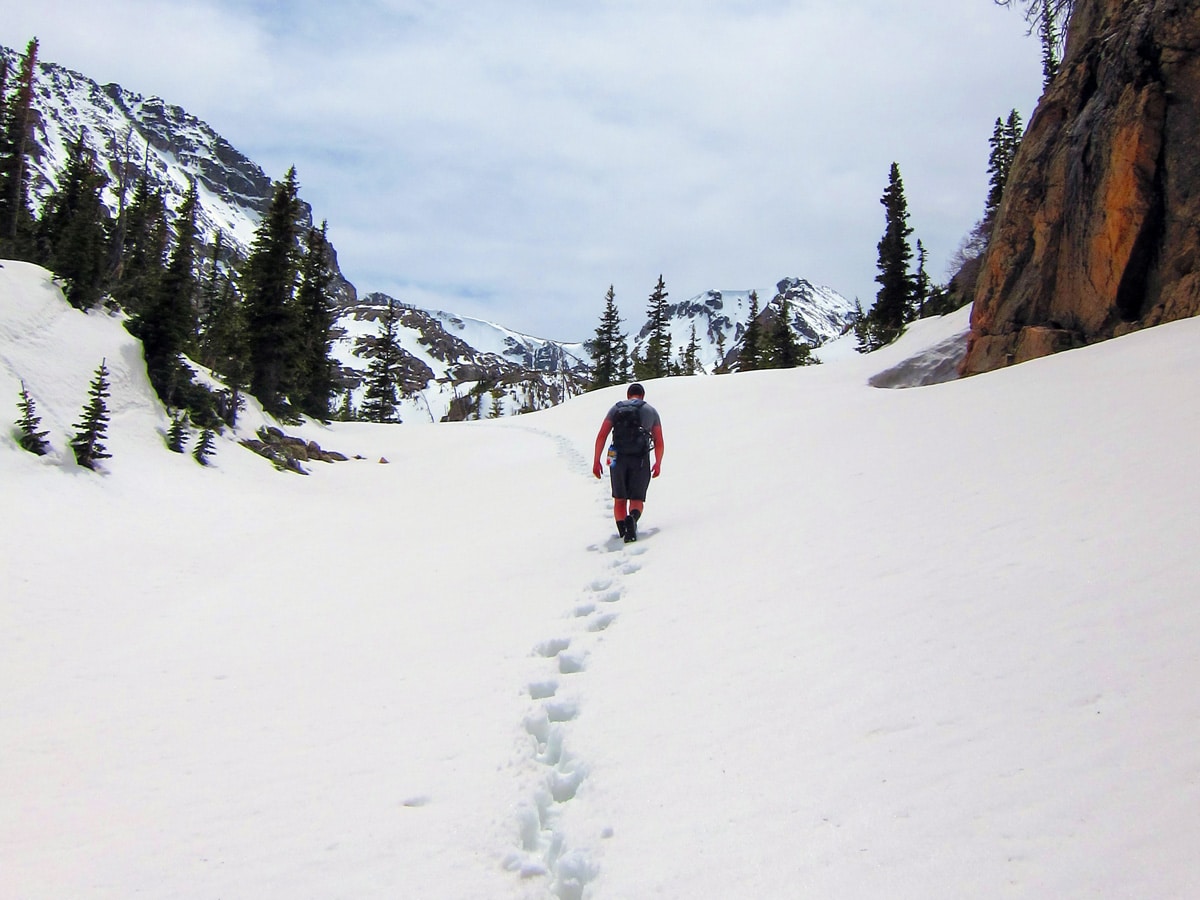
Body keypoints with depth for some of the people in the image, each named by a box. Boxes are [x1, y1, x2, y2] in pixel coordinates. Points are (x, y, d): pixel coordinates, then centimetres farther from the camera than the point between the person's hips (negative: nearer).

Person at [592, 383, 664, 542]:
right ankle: (632, 518, -27)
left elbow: (602, 436, 4)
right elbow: (659, 444, 12)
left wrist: (596, 461, 6)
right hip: (641, 461, 0)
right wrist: (658, 464, 24)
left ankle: (622, 531, -2)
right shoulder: (651, 411, 15)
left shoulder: (616, 408, 14)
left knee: (619, 499, 16)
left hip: (619, 459, 1)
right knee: (637, 499, 5)